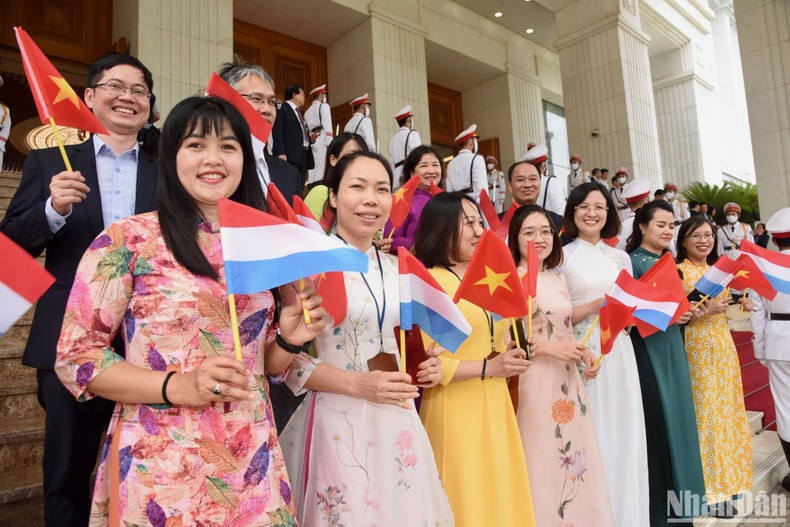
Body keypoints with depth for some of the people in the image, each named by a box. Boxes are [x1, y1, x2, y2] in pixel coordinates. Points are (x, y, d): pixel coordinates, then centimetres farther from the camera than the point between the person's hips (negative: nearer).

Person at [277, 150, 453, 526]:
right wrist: (359, 385, -22)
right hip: (338, 422, -6)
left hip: (399, 420, 6)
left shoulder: (396, 269, 7)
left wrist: (424, 369, -1)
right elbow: (286, 357, -14)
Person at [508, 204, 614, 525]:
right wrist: (546, 347, -18)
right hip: (534, 381, -7)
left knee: (577, 459, 11)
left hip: (568, 379, 7)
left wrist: (583, 352, 2)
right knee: (543, 460, 1)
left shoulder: (558, 279, 13)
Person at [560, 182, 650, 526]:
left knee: (624, 432, 9)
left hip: (619, 352, 5)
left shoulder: (620, 258, 13)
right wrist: (597, 305, -17)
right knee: (592, 433, 0)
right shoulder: (562, 256, -3)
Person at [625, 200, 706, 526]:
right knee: (656, 421, -4)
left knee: (677, 417, 12)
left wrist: (687, 311, 2)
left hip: (672, 346, 8)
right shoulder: (632, 261, -9)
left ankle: (678, 497, 27)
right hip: (646, 349, -8)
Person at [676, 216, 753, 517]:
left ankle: (725, 479, 28)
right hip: (695, 348, -7)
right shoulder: (677, 271, -9)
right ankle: (708, 489, 7)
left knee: (725, 410, 13)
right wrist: (706, 310, -23)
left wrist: (740, 304, 6)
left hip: (723, 345, 7)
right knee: (704, 413, -3)